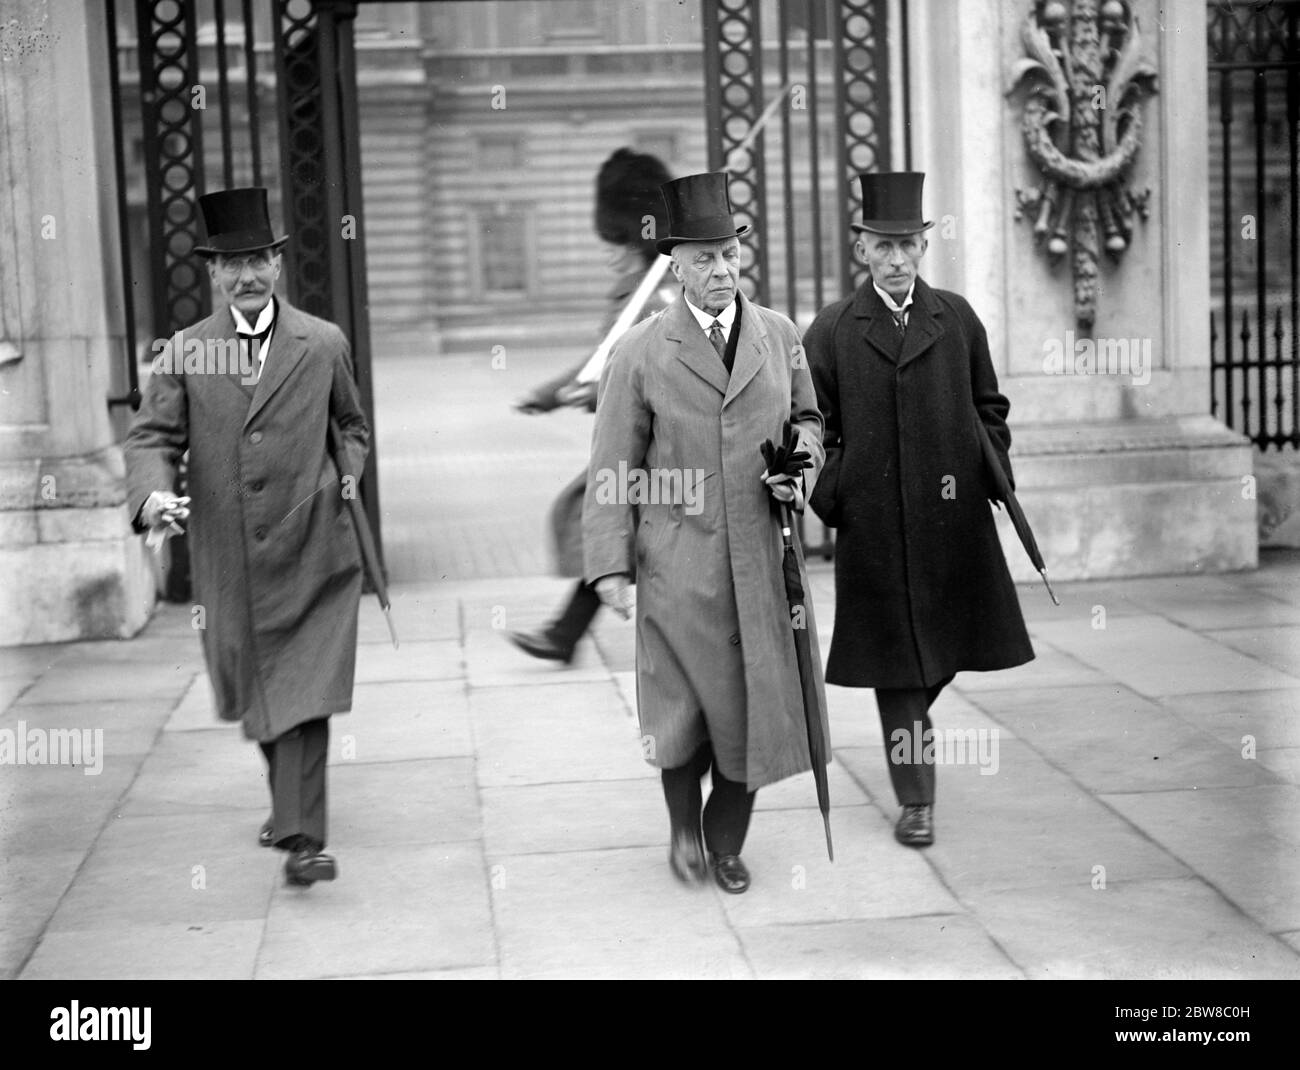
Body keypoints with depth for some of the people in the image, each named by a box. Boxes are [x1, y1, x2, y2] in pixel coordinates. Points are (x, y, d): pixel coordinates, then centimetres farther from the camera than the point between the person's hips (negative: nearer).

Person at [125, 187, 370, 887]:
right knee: (252, 695, 16)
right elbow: (153, 435, 0)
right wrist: (153, 490, -20)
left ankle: (301, 838, -8)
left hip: (309, 549, -2)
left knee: (303, 693, -9)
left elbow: (353, 425, 18)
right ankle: (291, 801, 40)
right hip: (227, 558, 2)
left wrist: (350, 471, -1)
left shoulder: (323, 343, 4)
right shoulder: (185, 352, 4)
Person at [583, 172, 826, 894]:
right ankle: (685, 826, 25)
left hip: (760, 556, 3)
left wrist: (802, 467, -1)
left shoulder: (781, 335, 8)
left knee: (754, 702, 6)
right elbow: (612, 467, -2)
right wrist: (611, 564, -8)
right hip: (677, 560, -3)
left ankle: (726, 841, 25)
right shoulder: (641, 353, -2)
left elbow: (808, 418, 22)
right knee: (684, 702, -1)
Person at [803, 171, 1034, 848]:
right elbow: (813, 428, 3)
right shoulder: (830, 331, 1)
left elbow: (988, 406, 15)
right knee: (895, 658, 1)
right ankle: (915, 798, 8)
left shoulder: (958, 318, 8)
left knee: (946, 650, 10)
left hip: (955, 519, 3)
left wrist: (993, 474, 3)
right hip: (873, 525, -2)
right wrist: (829, 500, -6)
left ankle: (910, 722, 40)